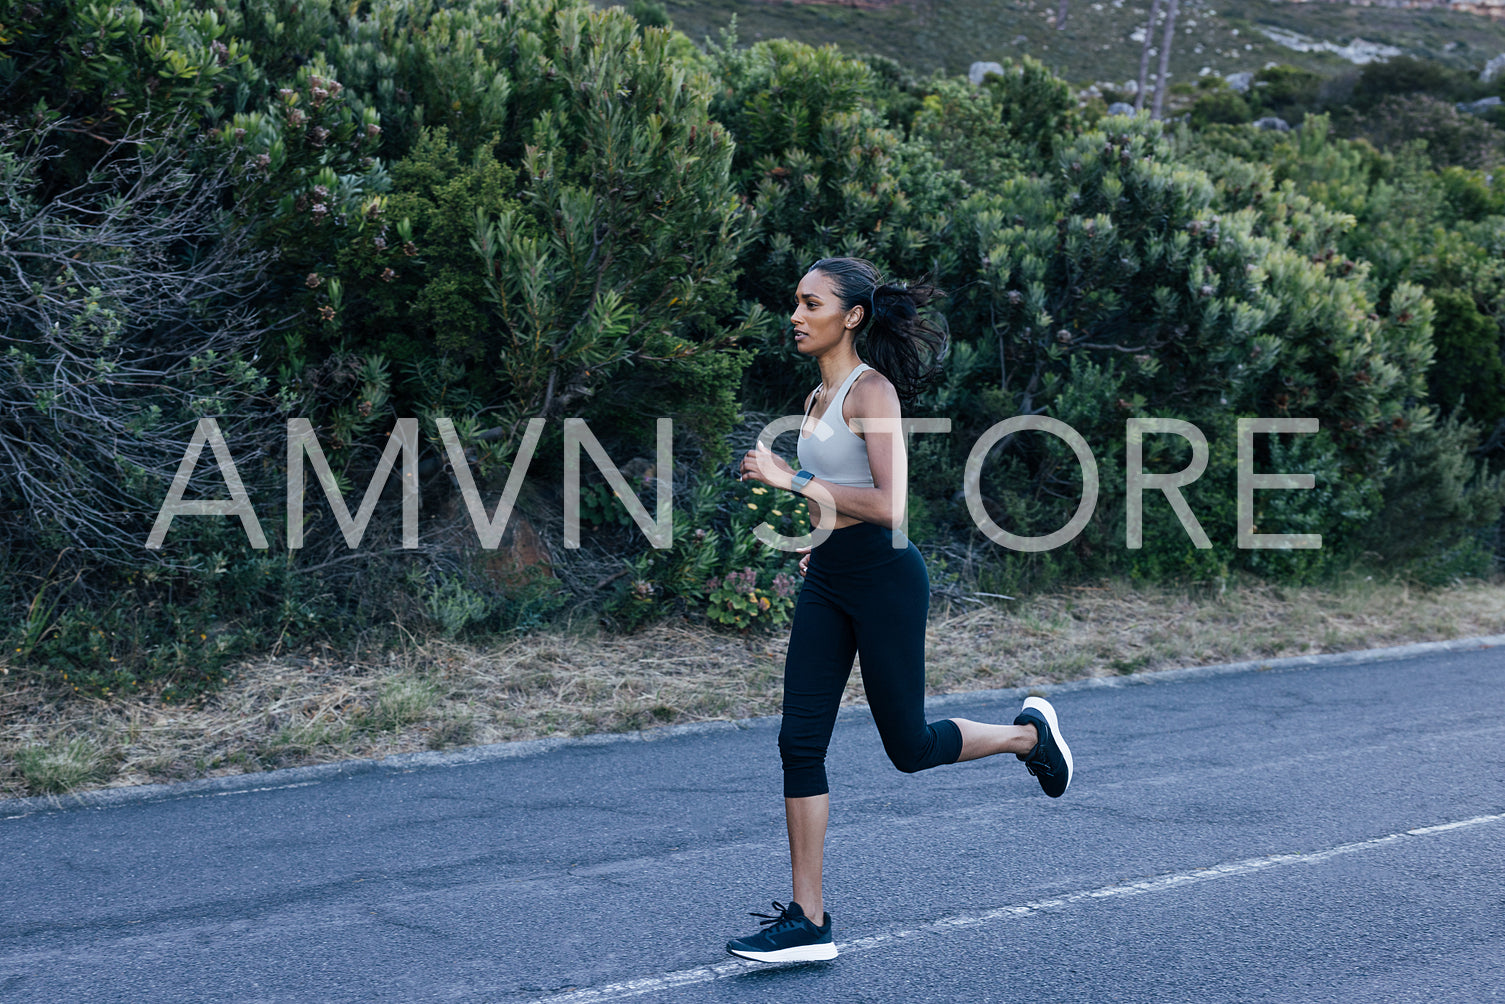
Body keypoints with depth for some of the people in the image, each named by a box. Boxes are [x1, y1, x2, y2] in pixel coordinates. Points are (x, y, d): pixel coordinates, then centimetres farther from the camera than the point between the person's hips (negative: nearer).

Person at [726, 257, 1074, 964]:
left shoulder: (871, 391, -13)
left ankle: (1029, 733, 33)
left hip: (883, 575, -8)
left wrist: (791, 479, -23)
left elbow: (889, 505, -23)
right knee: (800, 741, -2)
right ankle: (808, 920, 2)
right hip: (826, 581, 8)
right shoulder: (819, 398, 13)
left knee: (908, 747, 5)